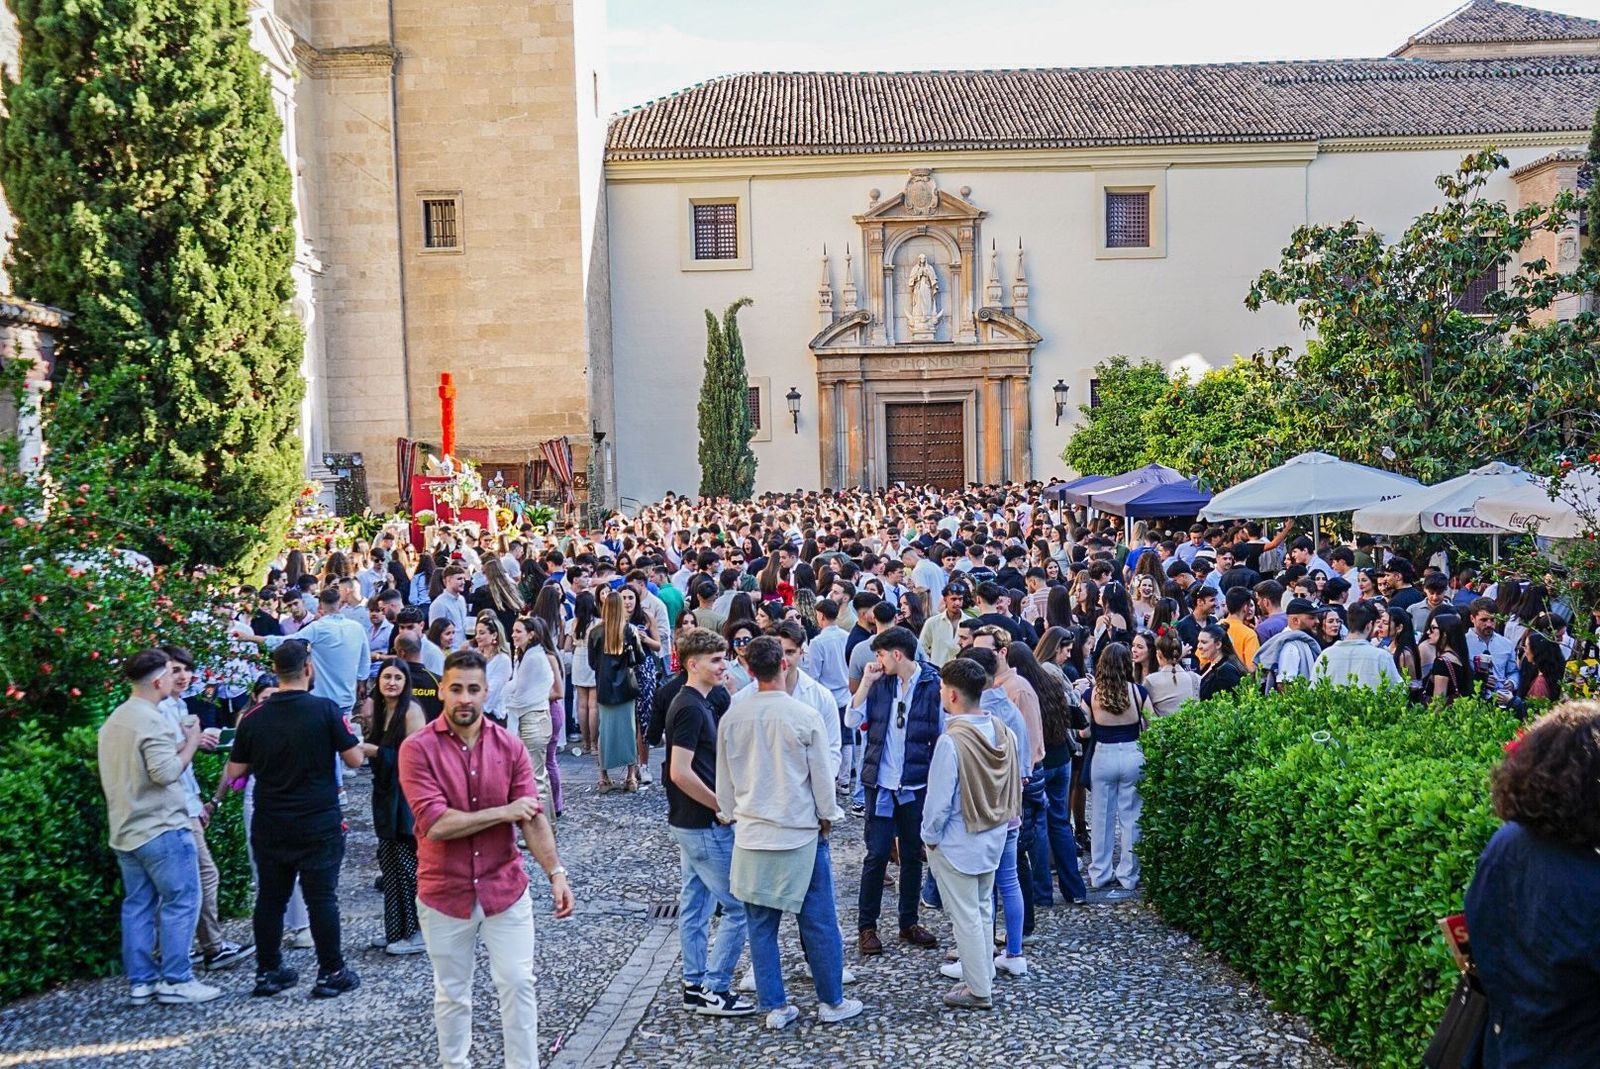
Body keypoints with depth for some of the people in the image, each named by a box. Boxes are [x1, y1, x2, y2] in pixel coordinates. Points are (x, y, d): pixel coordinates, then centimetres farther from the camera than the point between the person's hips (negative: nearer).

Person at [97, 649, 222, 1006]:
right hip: (161, 829, -9)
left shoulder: (114, 720, 13)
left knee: (138, 905, 12)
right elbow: (166, 772, -24)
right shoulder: (153, 721, -17)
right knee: (181, 902, -1)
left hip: (125, 830, 9)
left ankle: (140, 982, 15)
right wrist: (191, 742, -11)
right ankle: (175, 981, 1)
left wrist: (182, 743, 13)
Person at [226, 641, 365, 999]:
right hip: (318, 824, -3)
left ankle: (267, 972, 21)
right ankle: (331, 973, 8)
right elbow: (355, 759, -9)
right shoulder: (326, 710, -12)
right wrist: (347, 733, 9)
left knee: (270, 897, 12)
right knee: (322, 898, 3)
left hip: (269, 826, 3)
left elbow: (235, 771, 5)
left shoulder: (255, 718, -2)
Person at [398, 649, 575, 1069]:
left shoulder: (510, 746, -3)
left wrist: (556, 872, -20)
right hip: (445, 892, -1)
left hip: (505, 888, 2)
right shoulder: (418, 749, -13)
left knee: (518, 984, 6)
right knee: (452, 994, 15)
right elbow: (435, 824, -22)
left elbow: (533, 816, -8)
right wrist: (503, 812, -16)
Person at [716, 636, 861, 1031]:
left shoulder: (732, 717, -4)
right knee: (819, 923, 10)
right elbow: (823, 775, -5)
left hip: (752, 834, 3)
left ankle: (774, 1006, 17)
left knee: (761, 924, 11)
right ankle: (831, 1002, 20)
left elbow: (724, 779, 6)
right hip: (801, 834, -2)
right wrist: (826, 817, 11)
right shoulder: (804, 715, -13)